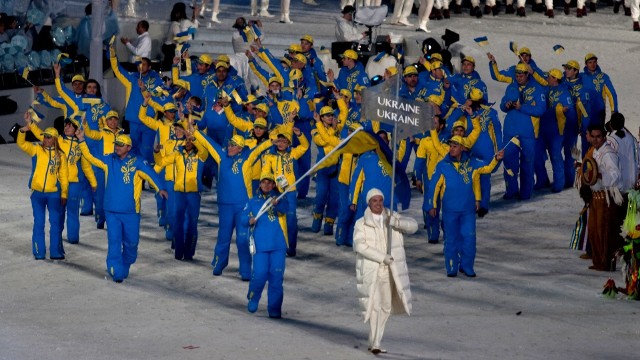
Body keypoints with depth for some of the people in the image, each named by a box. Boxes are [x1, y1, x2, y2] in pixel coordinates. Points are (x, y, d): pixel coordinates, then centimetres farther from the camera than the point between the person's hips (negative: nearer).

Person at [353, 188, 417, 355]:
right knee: (374, 305, -14)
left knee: (386, 307, 10)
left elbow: (413, 226, -2)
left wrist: (395, 222, -20)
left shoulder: (392, 217, 9)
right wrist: (382, 257, -18)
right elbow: (360, 246, -13)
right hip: (370, 270, -5)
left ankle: (374, 341, 22)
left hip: (389, 270, 5)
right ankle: (375, 343, -13)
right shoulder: (361, 224, -1)